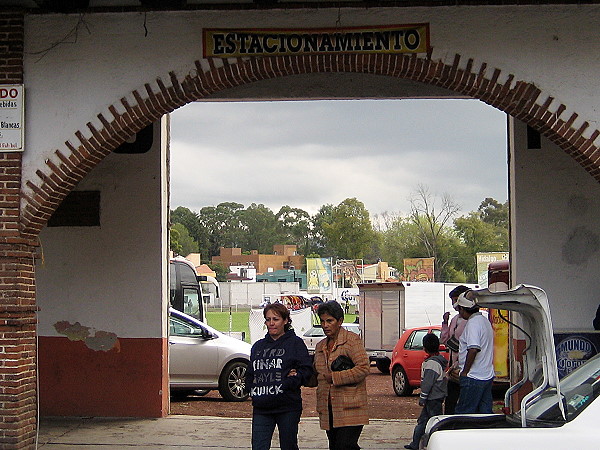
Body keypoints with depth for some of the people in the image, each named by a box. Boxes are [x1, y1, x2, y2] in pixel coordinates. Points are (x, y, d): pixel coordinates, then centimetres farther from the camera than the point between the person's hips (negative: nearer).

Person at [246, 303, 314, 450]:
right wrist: (251, 389, 2)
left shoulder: (295, 343, 1)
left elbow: (307, 369, -7)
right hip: (261, 408, 4)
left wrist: (287, 383, -19)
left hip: (287, 408, -4)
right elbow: (250, 374, 21)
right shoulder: (258, 346, 16)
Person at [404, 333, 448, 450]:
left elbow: (427, 383, -21)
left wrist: (422, 398, -14)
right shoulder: (441, 360, 11)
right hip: (438, 396, 10)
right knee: (422, 420, 15)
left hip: (433, 398, -10)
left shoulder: (431, 363, -19)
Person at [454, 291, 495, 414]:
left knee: (463, 412, -5)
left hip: (473, 377, -9)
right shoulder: (485, 321, 15)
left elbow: (473, 349, -25)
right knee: (485, 412, 10)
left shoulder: (473, 323, -15)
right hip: (488, 375, 9)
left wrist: (465, 372, -16)